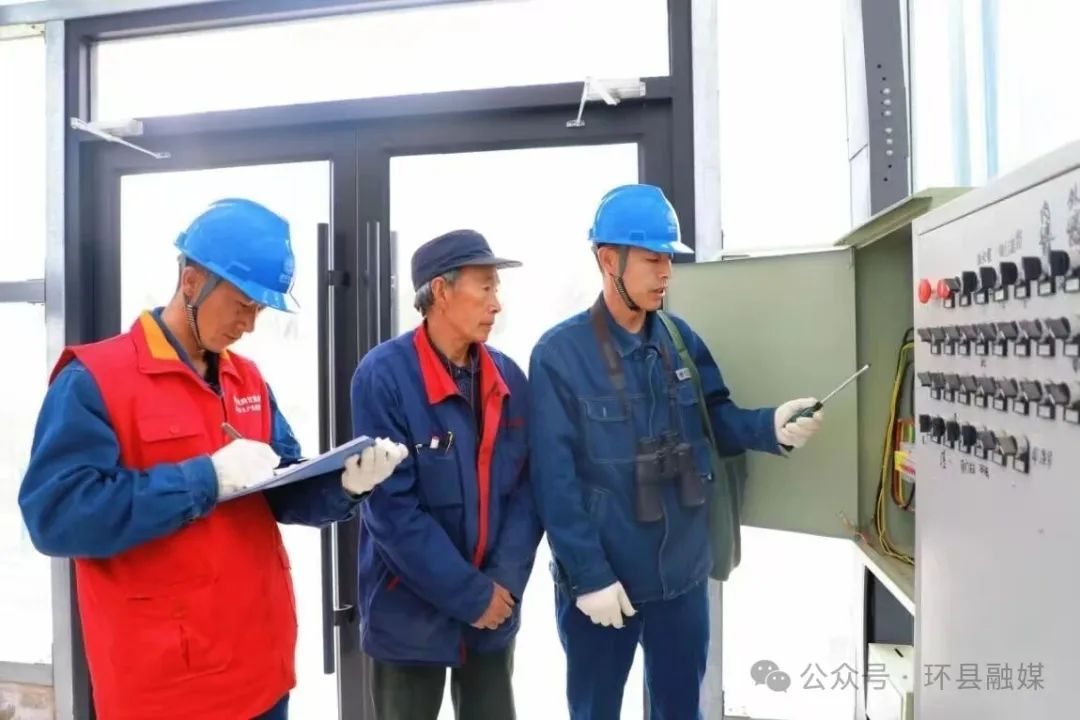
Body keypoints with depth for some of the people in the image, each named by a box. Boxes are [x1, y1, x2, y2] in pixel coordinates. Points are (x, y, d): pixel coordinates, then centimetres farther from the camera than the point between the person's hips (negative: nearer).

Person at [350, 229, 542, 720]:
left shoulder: (508, 378, -1)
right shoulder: (383, 376, -17)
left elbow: (527, 487, 0)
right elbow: (393, 508, -20)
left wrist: (504, 583, -12)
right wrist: (472, 596, -16)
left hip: (496, 608, 5)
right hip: (410, 613, -4)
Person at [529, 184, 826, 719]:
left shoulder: (680, 339, 0)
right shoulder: (559, 354, -16)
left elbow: (715, 419, 5)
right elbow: (555, 482, -16)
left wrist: (770, 427, -15)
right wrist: (589, 575, -16)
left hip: (683, 572, 5)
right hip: (601, 579, -4)